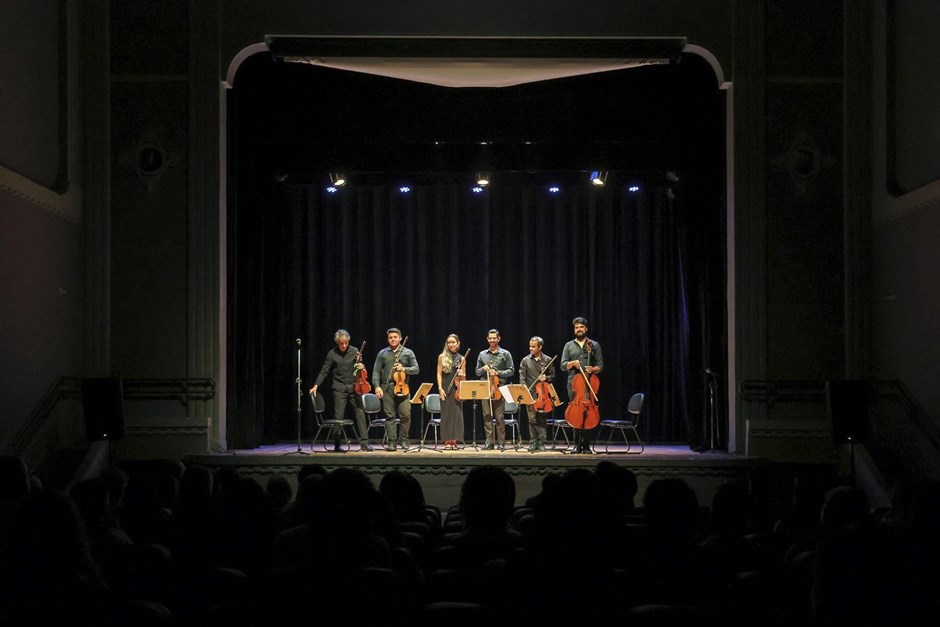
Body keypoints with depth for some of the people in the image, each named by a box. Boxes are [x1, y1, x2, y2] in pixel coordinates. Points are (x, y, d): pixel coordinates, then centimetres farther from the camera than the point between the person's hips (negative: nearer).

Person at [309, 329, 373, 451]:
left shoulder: (354, 351, 2)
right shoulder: (332, 354, -1)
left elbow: (360, 367, 12)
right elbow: (324, 371, 1)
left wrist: (361, 367, -12)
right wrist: (316, 385, -9)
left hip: (354, 387, 1)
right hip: (339, 388, -1)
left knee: (360, 413, -4)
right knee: (338, 416, 0)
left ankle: (364, 443, -2)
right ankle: (337, 444, 8)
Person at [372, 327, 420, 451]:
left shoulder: (408, 353, 11)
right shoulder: (382, 353, 13)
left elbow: (416, 369, 6)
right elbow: (376, 371, 8)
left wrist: (404, 369, -13)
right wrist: (377, 386, -6)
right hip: (387, 387, 1)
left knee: (406, 415, -8)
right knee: (389, 416, -1)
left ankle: (403, 440, 7)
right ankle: (392, 442, 2)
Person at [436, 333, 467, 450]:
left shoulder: (461, 359, 9)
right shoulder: (442, 357, 4)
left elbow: (464, 375, 15)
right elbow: (439, 374, 1)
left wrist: (462, 375, -8)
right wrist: (440, 388, -8)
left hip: (456, 389, 2)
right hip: (445, 389, -1)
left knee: (456, 413, -2)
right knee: (446, 413, -1)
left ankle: (454, 441, 4)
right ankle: (447, 441, 2)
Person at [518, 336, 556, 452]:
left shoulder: (548, 360, 7)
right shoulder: (525, 361, 7)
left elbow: (553, 376, 11)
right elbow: (522, 378, 2)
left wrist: (546, 378, -10)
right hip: (530, 394, 0)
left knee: (541, 419, 1)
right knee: (532, 419, -3)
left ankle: (541, 443, 5)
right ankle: (533, 443, 2)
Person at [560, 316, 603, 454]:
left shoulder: (594, 345, 10)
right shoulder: (569, 346, 14)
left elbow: (600, 366, 7)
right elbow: (563, 365, 8)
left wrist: (593, 369, -14)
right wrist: (573, 363, -11)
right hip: (573, 384, 1)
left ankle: (586, 446, 0)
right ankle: (577, 445, 2)